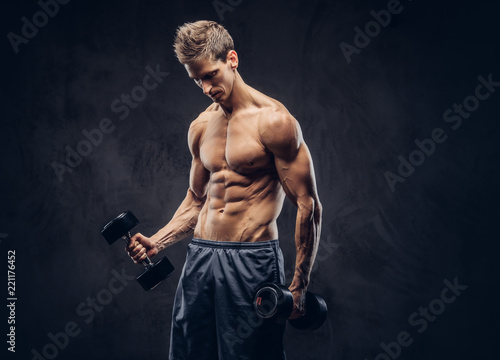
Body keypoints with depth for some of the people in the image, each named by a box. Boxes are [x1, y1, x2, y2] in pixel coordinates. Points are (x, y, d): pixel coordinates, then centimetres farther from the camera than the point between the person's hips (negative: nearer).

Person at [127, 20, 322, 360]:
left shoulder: (273, 121, -10)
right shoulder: (200, 127, 11)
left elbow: (308, 206, -10)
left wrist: (299, 287, -11)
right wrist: (156, 242, 6)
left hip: (252, 260, -6)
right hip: (200, 256, 6)